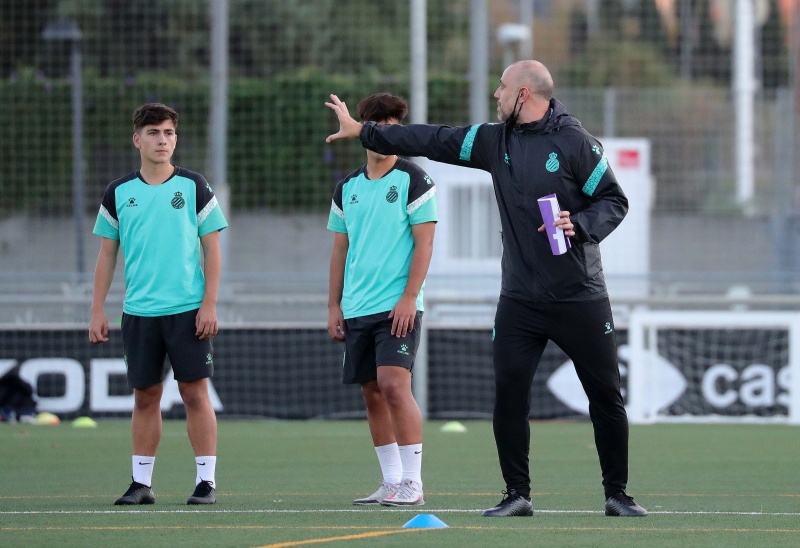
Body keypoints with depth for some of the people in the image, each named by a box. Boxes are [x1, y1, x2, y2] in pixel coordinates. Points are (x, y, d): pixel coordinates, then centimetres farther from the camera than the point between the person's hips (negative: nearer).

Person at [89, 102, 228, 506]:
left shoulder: (194, 187, 1)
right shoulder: (119, 193, 7)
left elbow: (213, 249, 1)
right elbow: (107, 254, 12)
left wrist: (209, 305, -7)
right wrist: (97, 310, 6)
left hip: (188, 310, -2)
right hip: (138, 312, 2)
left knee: (195, 393, -4)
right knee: (145, 396, 5)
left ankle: (206, 480, -1)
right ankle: (141, 483, 10)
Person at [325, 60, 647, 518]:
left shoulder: (575, 141, -8)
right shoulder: (496, 141, 8)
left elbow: (614, 200, -5)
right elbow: (434, 141, 12)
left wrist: (580, 225, -23)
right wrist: (363, 132, 13)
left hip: (580, 299, -4)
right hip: (520, 300, 4)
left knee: (605, 395, 0)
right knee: (509, 394, -4)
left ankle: (617, 494, 12)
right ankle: (517, 494, 7)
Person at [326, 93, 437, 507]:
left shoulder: (412, 181, -3)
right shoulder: (348, 188, 13)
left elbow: (424, 243, -7)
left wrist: (409, 297, -15)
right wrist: (334, 305, 12)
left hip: (398, 306, -6)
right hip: (357, 309, 6)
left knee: (394, 384, -17)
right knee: (372, 393, 6)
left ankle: (412, 482, -14)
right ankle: (391, 481, 12)